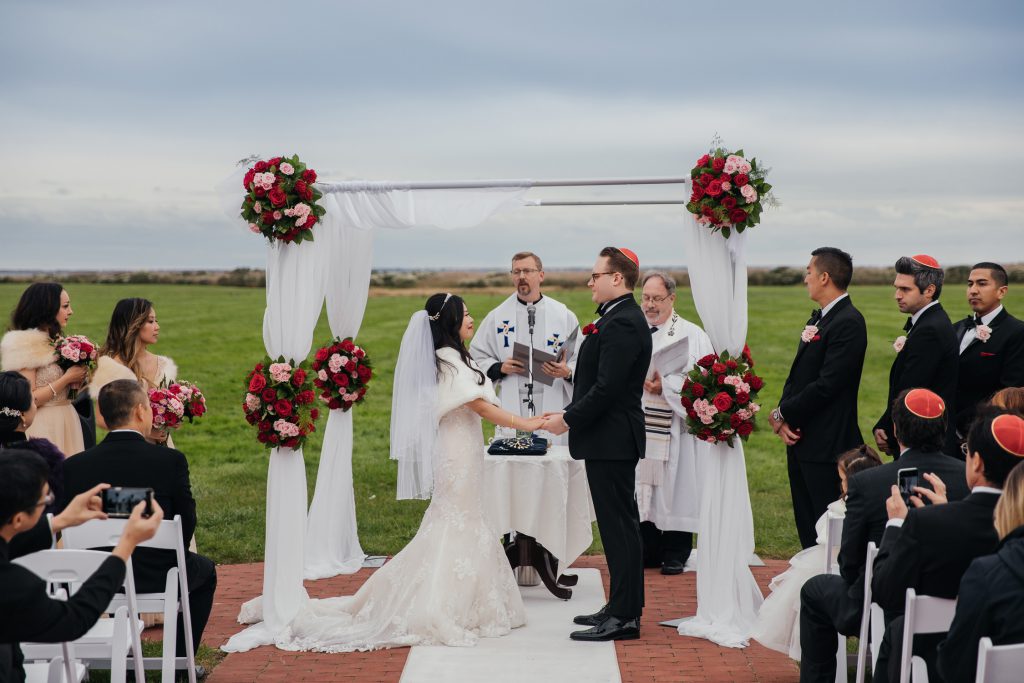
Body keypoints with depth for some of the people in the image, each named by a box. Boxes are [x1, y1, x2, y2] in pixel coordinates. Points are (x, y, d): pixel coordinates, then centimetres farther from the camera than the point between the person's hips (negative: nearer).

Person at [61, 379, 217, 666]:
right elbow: (187, 522, -7)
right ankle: (180, 663, 28)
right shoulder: (171, 460, -16)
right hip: (157, 578, -3)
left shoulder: (73, 466, -10)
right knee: (205, 570, 29)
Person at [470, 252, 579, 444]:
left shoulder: (564, 316, 7)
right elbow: (476, 358, 11)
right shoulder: (496, 317, 10)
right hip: (512, 411, 1)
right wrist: (500, 368, -7)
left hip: (553, 408, 0)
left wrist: (567, 372, -14)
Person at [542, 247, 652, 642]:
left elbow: (607, 387, -24)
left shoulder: (622, 323, -18)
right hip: (609, 438, 11)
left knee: (619, 526, -5)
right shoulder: (620, 319, 15)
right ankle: (622, 607, 23)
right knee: (619, 525, 15)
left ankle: (624, 618, 0)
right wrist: (570, 414, 11)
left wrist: (569, 419, -15)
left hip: (611, 441, -11)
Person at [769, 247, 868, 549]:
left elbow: (827, 385, -21)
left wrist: (782, 414, -11)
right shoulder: (818, 317, 15)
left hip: (826, 445, -9)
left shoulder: (848, 323, -15)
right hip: (800, 441, 9)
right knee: (806, 528, 14)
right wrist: (784, 417, -1)